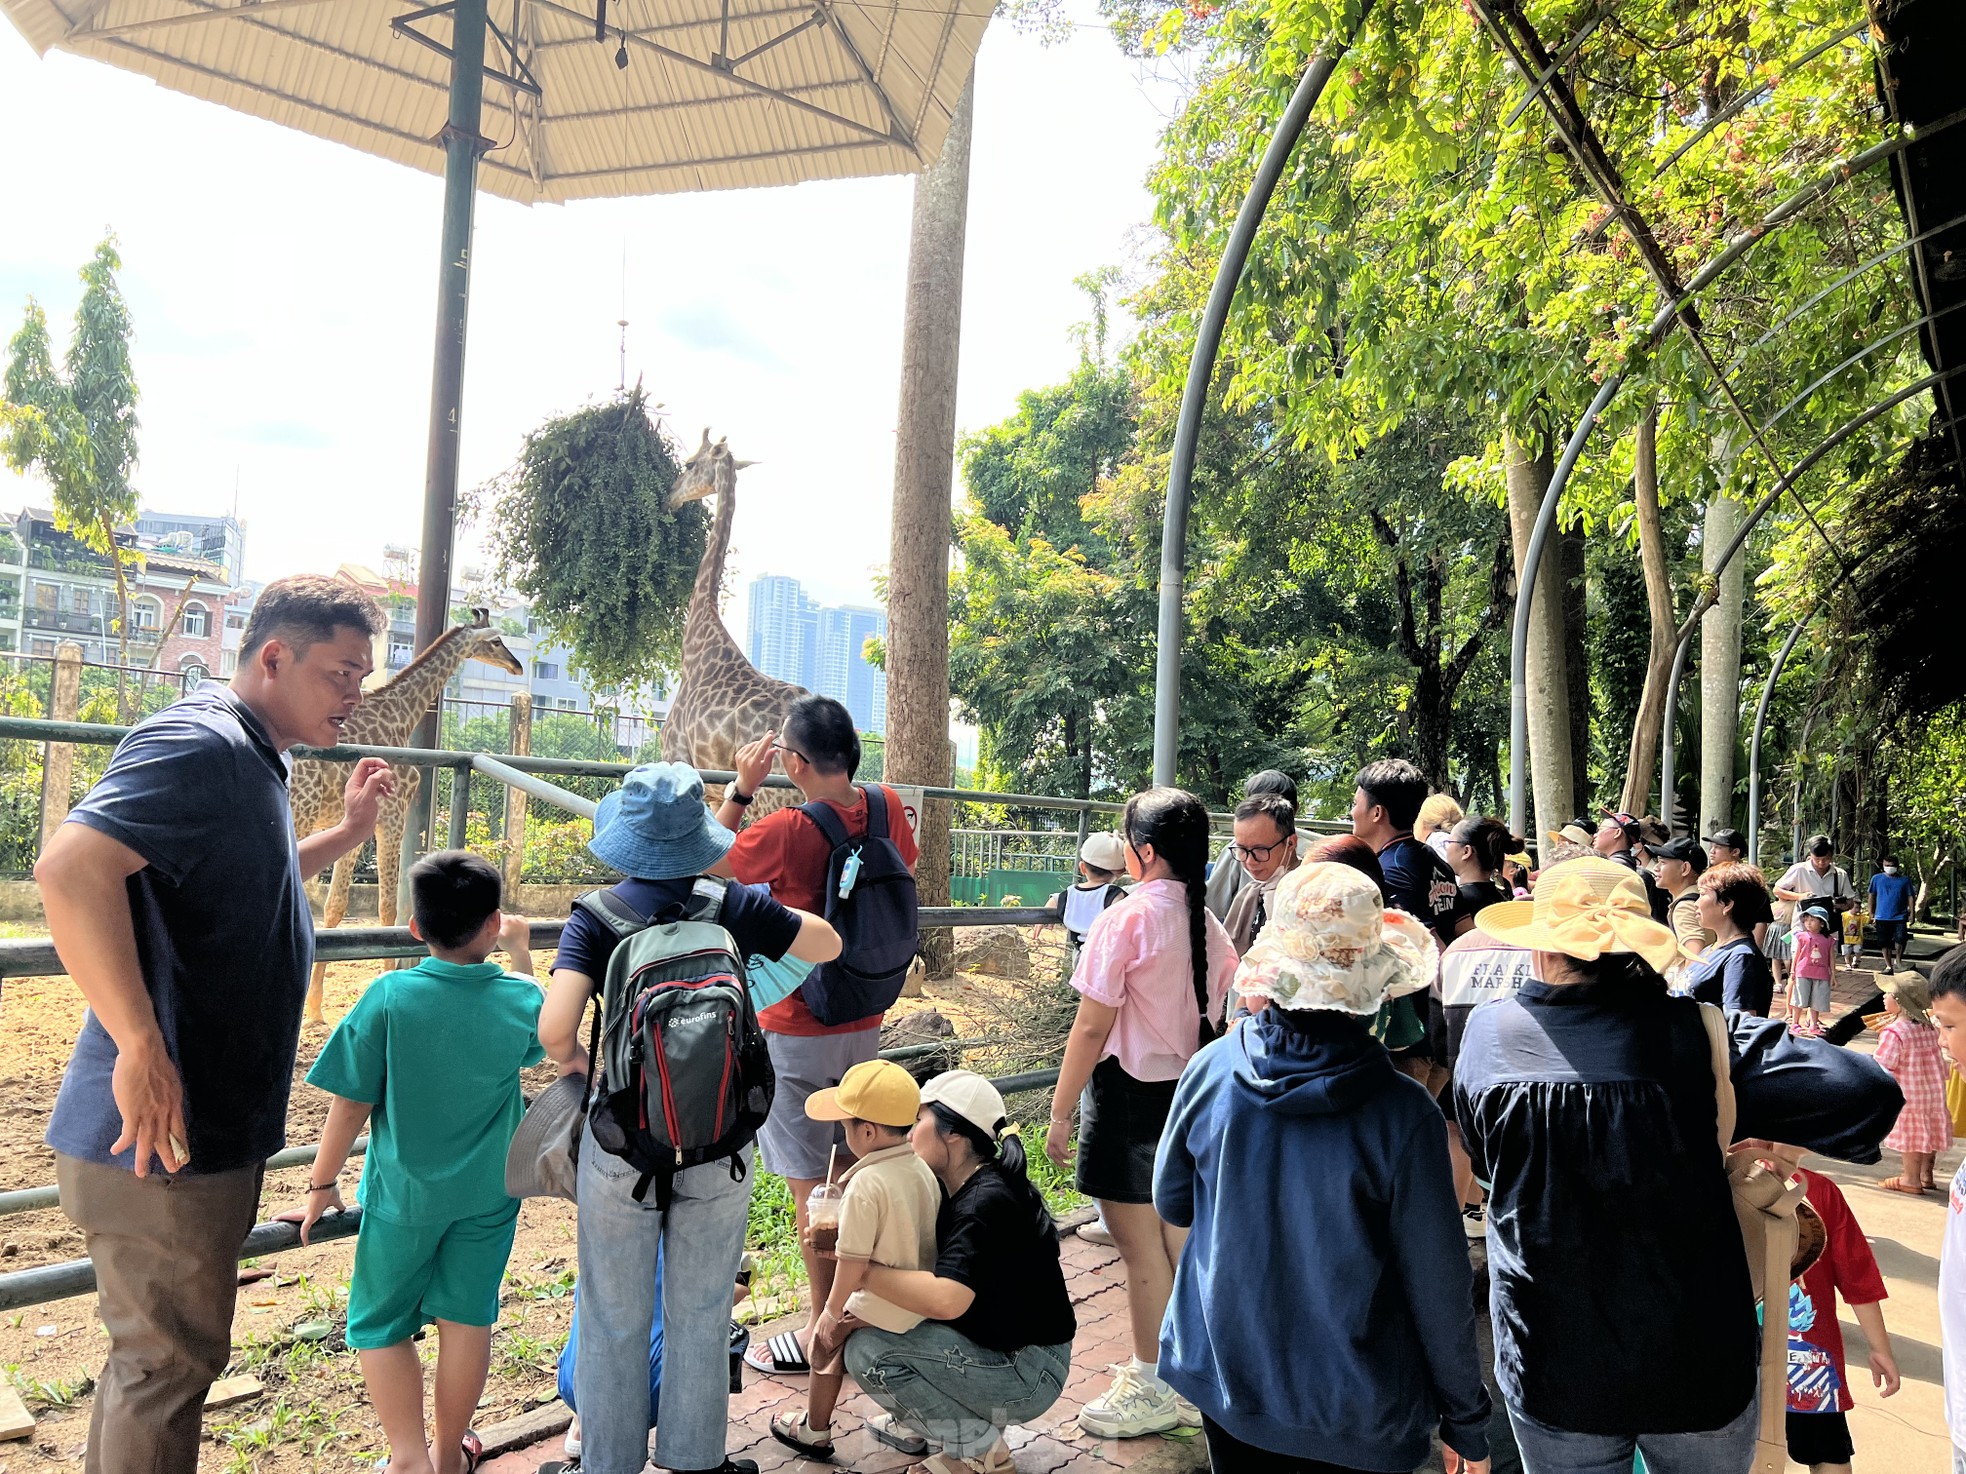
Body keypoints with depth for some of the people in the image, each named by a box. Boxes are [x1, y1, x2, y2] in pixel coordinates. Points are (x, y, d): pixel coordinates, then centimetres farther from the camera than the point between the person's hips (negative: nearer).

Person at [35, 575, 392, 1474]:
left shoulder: (249, 759, 13)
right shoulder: (200, 743, -20)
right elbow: (71, 866, -34)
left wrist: (348, 832, 17)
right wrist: (140, 1046, -34)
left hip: (212, 1124, 10)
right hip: (162, 1133, -10)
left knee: (161, 1354, 23)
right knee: (168, 1364, 5)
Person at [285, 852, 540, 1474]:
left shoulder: (388, 997, -19)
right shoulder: (519, 999, -12)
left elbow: (351, 1104, -14)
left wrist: (322, 1185, 1)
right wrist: (520, 954, 24)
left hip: (403, 1194, -2)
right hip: (488, 1193, 2)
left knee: (380, 1323, 16)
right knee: (466, 1319, 14)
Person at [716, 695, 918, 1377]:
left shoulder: (786, 832, -21)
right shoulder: (886, 808, -6)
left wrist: (740, 786, -3)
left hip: (796, 1031, -6)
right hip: (865, 1023, 6)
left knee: (809, 1184, 4)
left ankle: (823, 1332, 15)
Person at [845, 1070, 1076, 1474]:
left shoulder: (986, 1204, -26)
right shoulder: (957, 1188, 3)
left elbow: (946, 1300, -39)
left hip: (1029, 1373, -9)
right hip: (997, 1348, 9)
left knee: (868, 1351, -19)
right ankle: (917, 1423, 19)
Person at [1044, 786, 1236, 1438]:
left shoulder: (1126, 920, -18)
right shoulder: (1209, 926, 3)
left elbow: (1092, 1028, -17)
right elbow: (1210, 1020, 8)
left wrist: (1060, 1112, -10)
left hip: (1129, 1092, -7)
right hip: (1190, 1092, 8)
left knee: (1140, 1246, 5)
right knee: (1179, 1238, 18)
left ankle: (1152, 1390, 19)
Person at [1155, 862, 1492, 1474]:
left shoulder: (1211, 1071, -16)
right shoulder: (1401, 1111, -24)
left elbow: (1172, 1203, 1)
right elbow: (1438, 1283, -14)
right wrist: (1466, 1420, 1)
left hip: (1223, 1377, 3)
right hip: (1354, 1406, -2)